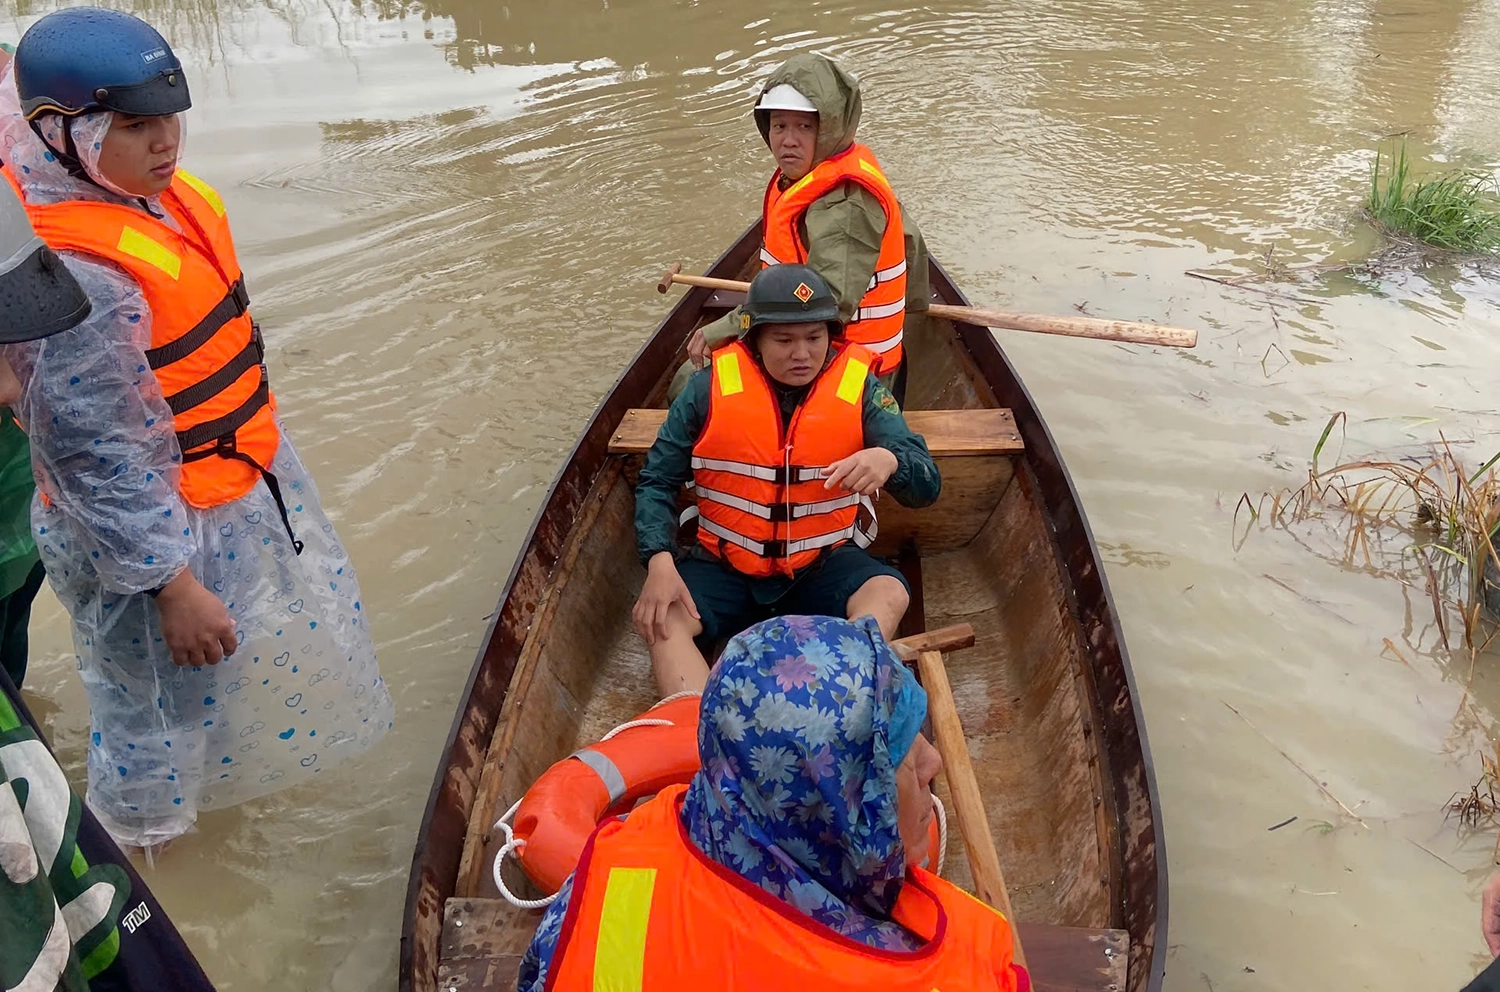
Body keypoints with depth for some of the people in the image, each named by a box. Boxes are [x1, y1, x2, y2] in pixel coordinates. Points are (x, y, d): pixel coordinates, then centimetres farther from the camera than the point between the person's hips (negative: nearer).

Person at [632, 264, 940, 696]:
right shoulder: (711, 388, -5)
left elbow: (927, 486, -11)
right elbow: (657, 481, -1)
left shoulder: (859, 389, -5)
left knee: (889, 594, -30)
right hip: (725, 564, 1)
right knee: (657, 618, -26)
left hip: (825, 566, 0)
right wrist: (660, 562, -19)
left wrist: (889, 459, -36)